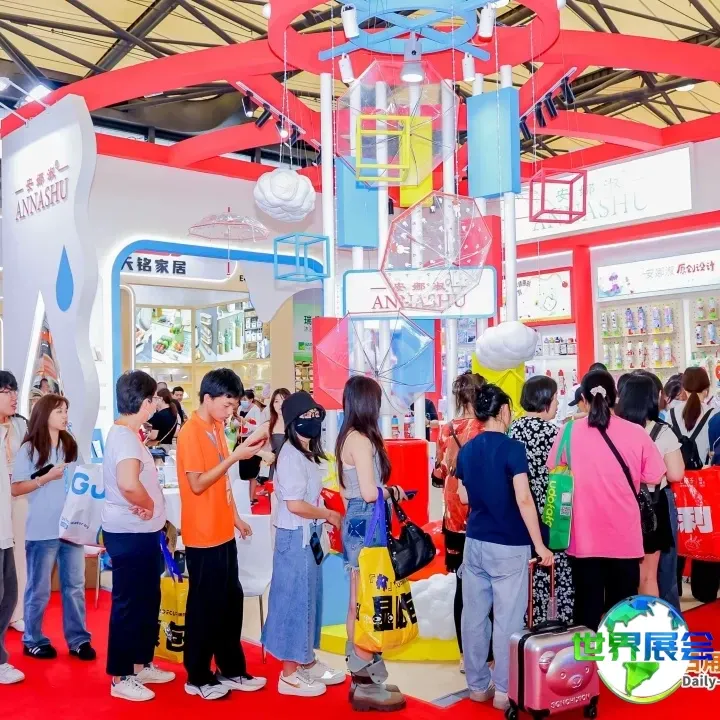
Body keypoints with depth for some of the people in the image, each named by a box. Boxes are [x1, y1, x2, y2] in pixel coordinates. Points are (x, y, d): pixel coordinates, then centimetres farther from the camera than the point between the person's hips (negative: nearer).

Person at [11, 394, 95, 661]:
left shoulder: (71, 445, 10)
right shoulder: (29, 449, -4)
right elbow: (15, 489, -7)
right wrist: (46, 478, -17)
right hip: (43, 530, -4)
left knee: (75, 586, 9)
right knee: (39, 590, 7)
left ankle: (78, 640, 18)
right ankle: (33, 640, 22)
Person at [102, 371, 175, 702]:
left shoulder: (128, 434, 10)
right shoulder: (124, 436, -22)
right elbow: (128, 484, -38)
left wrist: (148, 506, -1)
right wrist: (149, 505, -18)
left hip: (142, 533, 10)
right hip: (129, 534, -10)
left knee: (148, 601, 19)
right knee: (128, 605, 2)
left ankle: (142, 665, 32)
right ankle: (121, 678, 14)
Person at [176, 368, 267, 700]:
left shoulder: (216, 428, 10)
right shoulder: (190, 433, -16)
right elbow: (197, 484, -21)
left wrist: (236, 516, 15)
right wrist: (234, 456, -22)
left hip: (222, 532, 8)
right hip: (202, 536, -8)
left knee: (231, 601, 14)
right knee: (204, 605, 3)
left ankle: (232, 670, 26)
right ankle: (197, 677, 17)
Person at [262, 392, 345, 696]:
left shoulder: (306, 453, 11)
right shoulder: (291, 456, -18)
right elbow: (295, 504, -24)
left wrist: (326, 514, 3)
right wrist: (329, 515, -12)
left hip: (309, 535, 10)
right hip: (295, 536, -10)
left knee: (309, 597, 17)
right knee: (294, 599, 0)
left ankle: (307, 662, 31)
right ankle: (289, 674, 11)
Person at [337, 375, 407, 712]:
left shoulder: (348, 437, 11)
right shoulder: (362, 441, -18)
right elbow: (370, 492, -22)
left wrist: (387, 490, 11)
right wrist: (393, 491, -4)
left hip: (357, 521, 10)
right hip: (366, 524, -10)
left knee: (359, 602, 15)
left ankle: (363, 674, 25)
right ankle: (365, 683, 8)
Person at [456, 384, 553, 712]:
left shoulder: (466, 451, 5)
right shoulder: (512, 448, -14)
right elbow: (524, 499, -18)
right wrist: (540, 545, -12)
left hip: (475, 541, 6)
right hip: (509, 546, -6)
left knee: (474, 615, 11)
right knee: (507, 620, 3)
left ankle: (478, 684, 21)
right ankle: (504, 690, 10)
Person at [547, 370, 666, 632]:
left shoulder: (570, 432, -7)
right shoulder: (636, 433, -8)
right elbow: (654, 478, 0)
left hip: (584, 536, 0)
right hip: (625, 537, 0)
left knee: (587, 607, 11)